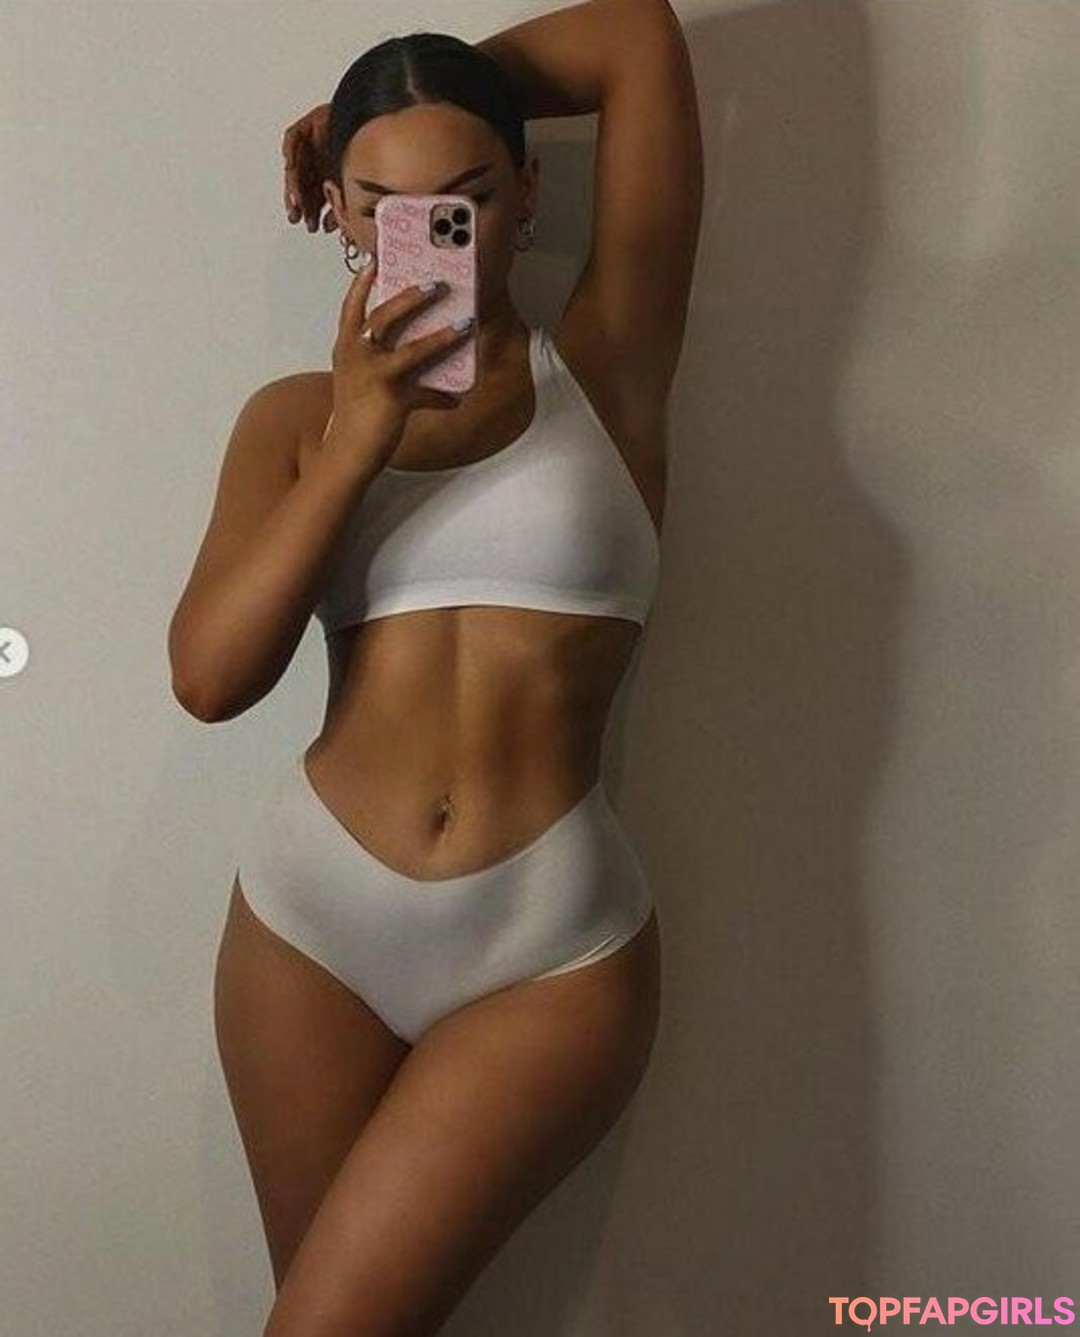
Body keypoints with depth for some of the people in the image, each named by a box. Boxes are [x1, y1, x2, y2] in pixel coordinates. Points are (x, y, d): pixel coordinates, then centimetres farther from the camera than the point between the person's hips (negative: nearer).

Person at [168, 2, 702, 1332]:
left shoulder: (605, 365, 1)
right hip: (307, 919, 3)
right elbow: (209, 675, -8)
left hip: (553, 948, -2)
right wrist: (355, 441, -16)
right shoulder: (298, 414, 5)